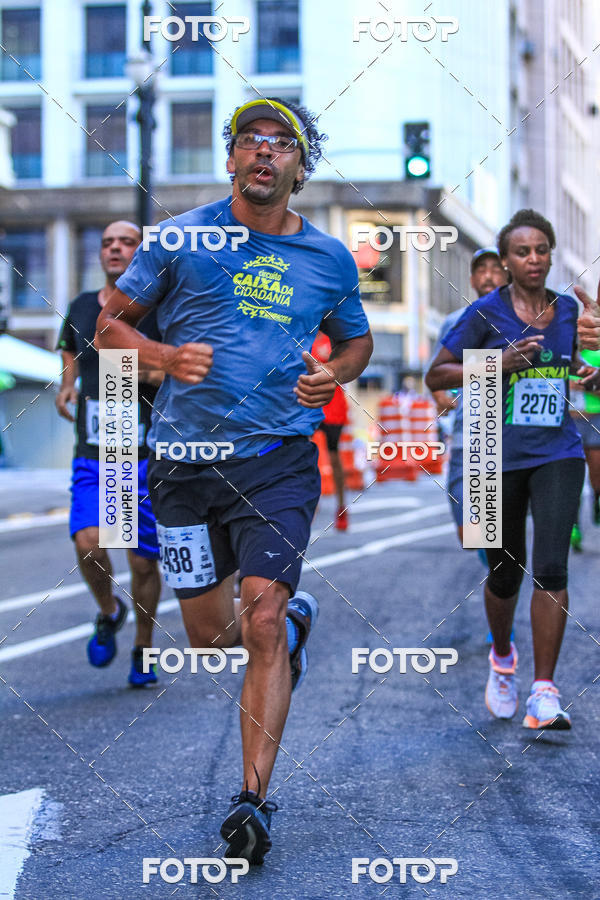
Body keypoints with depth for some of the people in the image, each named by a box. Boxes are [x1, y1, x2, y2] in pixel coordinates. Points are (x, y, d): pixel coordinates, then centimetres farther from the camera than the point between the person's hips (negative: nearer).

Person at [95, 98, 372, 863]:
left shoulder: (329, 258, 7)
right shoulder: (180, 238, 2)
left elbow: (357, 339, 23)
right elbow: (110, 323, 8)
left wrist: (332, 374, 1)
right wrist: (165, 356, -12)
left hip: (280, 459, -1)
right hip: (186, 457, 1)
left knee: (262, 624, -15)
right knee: (209, 636, 9)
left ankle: (254, 798, -10)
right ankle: (296, 618, 43)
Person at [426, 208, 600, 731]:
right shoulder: (486, 312, -5)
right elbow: (436, 376, -4)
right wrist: (499, 364, -18)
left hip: (557, 454, 2)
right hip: (499, 457, -2)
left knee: (551, 567, -14)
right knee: (506, 574, 9)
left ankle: (544, 694, -13)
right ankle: (503, 659, 40)